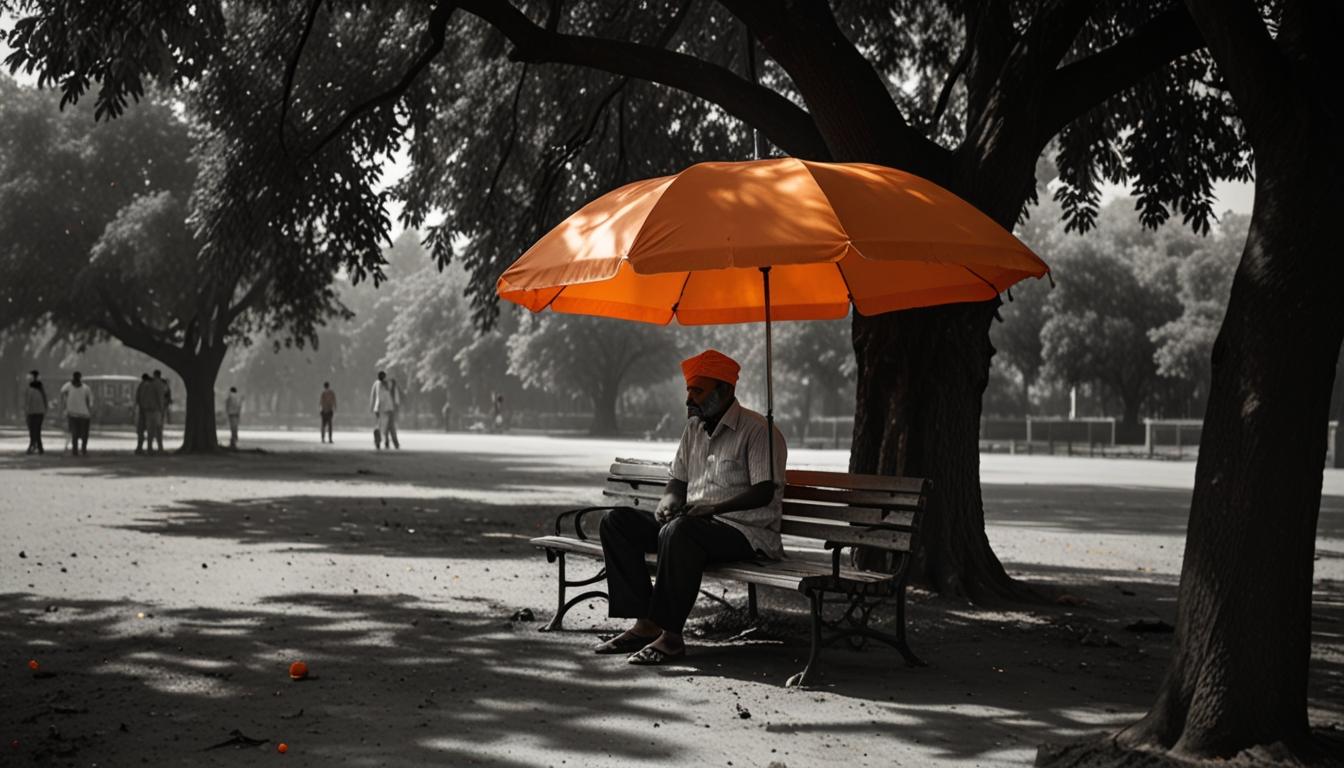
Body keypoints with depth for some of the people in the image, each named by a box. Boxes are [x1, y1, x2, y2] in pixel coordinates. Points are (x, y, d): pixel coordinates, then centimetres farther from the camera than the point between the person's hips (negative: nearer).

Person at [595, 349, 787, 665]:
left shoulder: (757, 431, -9)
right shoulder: (694, 429, 16)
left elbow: (764, 493, -17)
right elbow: (678, 480, 22)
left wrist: (713, 508, -27)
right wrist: (668, 500, -2)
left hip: (746, 531, -9)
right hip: (694, 522, 9)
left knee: (678, 532, -38)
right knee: (617, 520, -5)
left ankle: (670, 635, -31)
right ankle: (645, 623, -14)